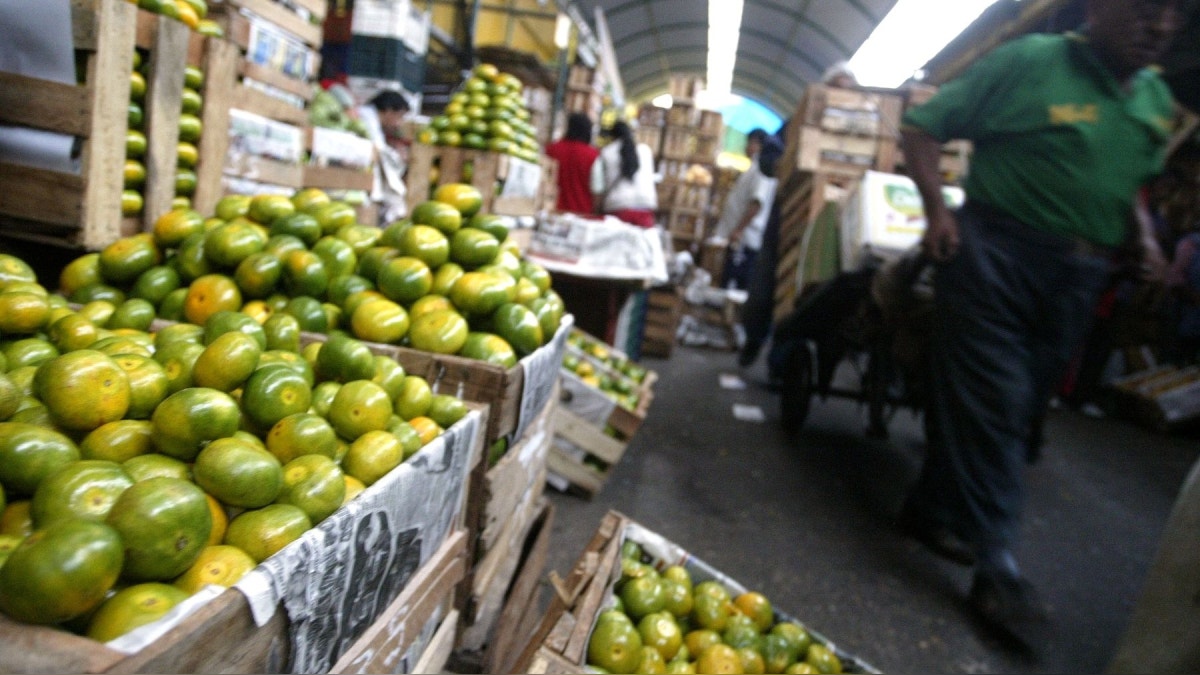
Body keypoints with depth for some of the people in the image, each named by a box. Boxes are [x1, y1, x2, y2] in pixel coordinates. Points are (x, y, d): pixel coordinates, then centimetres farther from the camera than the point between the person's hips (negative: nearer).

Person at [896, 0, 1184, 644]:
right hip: (997, 252, -7)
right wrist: (938, 210, -16)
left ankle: (931, 510, 27)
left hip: (1078, 275, 7)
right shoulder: (1027, 62, -6)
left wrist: (1141, 230, 7)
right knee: (988, 403, -6)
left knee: (1018, 411, 11)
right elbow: (921, 127, -4)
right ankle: (996, 566, 1)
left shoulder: (1157, 100, 13)